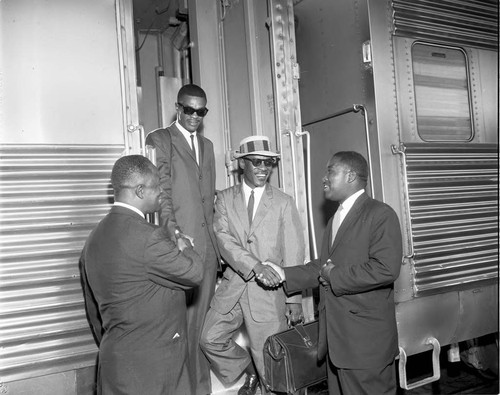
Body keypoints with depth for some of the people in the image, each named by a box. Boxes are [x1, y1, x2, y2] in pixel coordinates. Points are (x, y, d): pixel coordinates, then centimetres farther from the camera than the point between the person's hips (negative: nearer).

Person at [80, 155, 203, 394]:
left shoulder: (94, 239, 5)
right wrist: (185, 247, 8)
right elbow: (193, 274, -12)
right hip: (150, 368, -8)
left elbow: (94, 310, 14)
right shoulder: (149, 237, -23)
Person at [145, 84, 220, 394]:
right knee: (182, 321, -1)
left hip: (208, 247, 6)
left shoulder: (207, 145, 21)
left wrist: (218, 241, 13)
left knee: (202, 322, 10)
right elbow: (162, 196, -8)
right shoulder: (159, 140, 1)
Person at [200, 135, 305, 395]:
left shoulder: (283, 203, 1)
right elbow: (224, 239, -10)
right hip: (232, 286, 2)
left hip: (270, 291, -2)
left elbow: (293, 254, 0)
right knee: (210, 339, 4)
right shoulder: (225, 199, 4)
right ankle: (249, 370, 29)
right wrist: (256, 266, -24)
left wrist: (294, 299, -3)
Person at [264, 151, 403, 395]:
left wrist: (334, 276, -15)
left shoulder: (380, 214, -11)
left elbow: (386, 269, -23)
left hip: (366, 340, -8)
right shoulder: (335, 218, 17)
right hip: (336, 337, 8)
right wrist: (286, 274, 9)